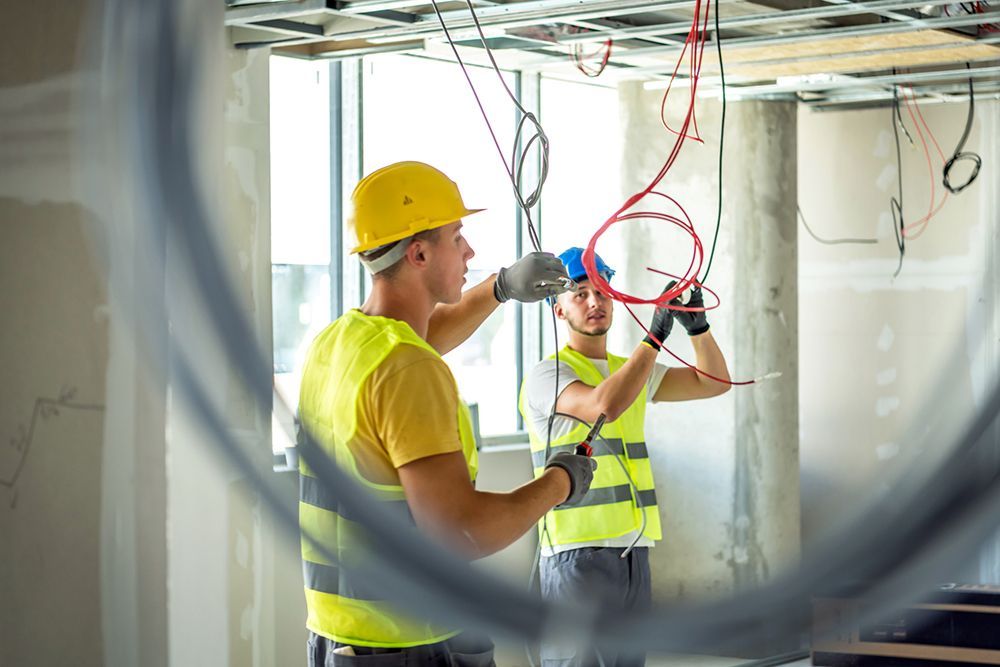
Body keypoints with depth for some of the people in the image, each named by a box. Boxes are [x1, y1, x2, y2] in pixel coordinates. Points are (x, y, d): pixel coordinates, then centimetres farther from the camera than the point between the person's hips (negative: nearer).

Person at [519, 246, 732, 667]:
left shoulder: (630, 369, 18)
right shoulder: (548, 375, -7)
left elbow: (714, 382, 16)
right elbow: (605, 405, -26)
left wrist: (697, 325, 0)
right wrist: (655, 335, -21)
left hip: (633, 552, 8)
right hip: (578, 552, -8)